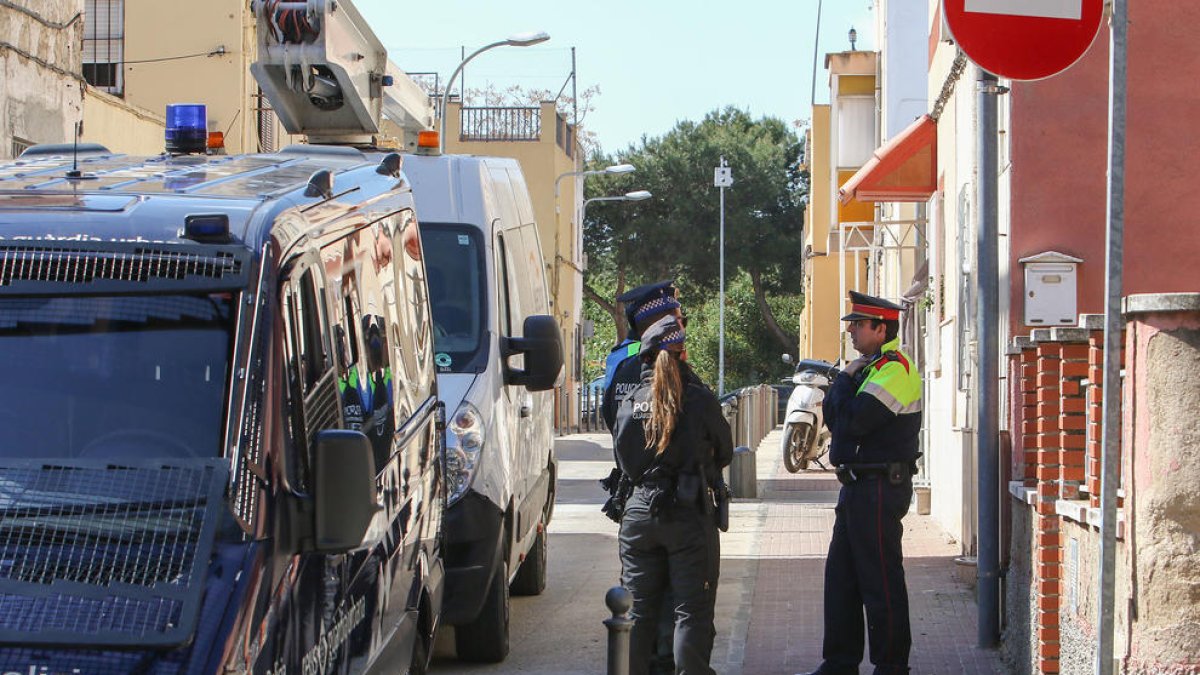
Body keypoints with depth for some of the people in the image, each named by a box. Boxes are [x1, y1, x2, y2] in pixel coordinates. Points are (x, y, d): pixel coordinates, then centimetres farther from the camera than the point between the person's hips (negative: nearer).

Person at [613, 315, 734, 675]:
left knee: (638, 610, 11)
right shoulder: (698, 399, -8)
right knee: (692, 611, 1)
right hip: (689, 514, -4)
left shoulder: (630, 401, 3)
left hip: (639, 511, 4)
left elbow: (624, 458, 8)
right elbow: (725, 452, 5)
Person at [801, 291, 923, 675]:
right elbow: (832, 417, 14)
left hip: (881, 488, -10)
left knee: (881, 580, -4)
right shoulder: (869, 367, 17)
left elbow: (853, 421, -23)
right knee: (841, 577, 12)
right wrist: (846, 380, 0)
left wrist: (844, 381, -7)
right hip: (857, 485, 10)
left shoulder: (895, 370, -15)